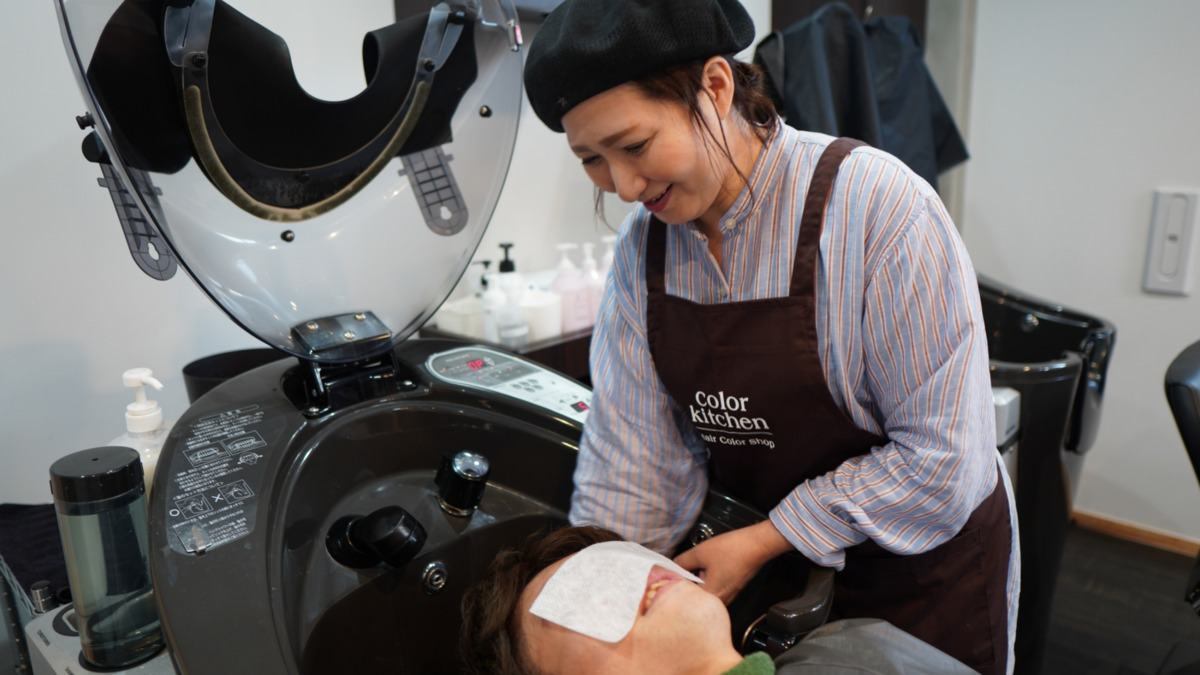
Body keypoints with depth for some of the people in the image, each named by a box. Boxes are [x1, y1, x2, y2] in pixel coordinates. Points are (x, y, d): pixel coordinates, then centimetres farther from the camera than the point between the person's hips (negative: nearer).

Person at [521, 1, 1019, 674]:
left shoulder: (880, 207, -25)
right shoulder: (644, 243, -9)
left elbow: (941, 456, -24)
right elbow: (632, 450, -8)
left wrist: (764, 542, -21)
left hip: (918, 572, -3)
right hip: (771, 567, 4)